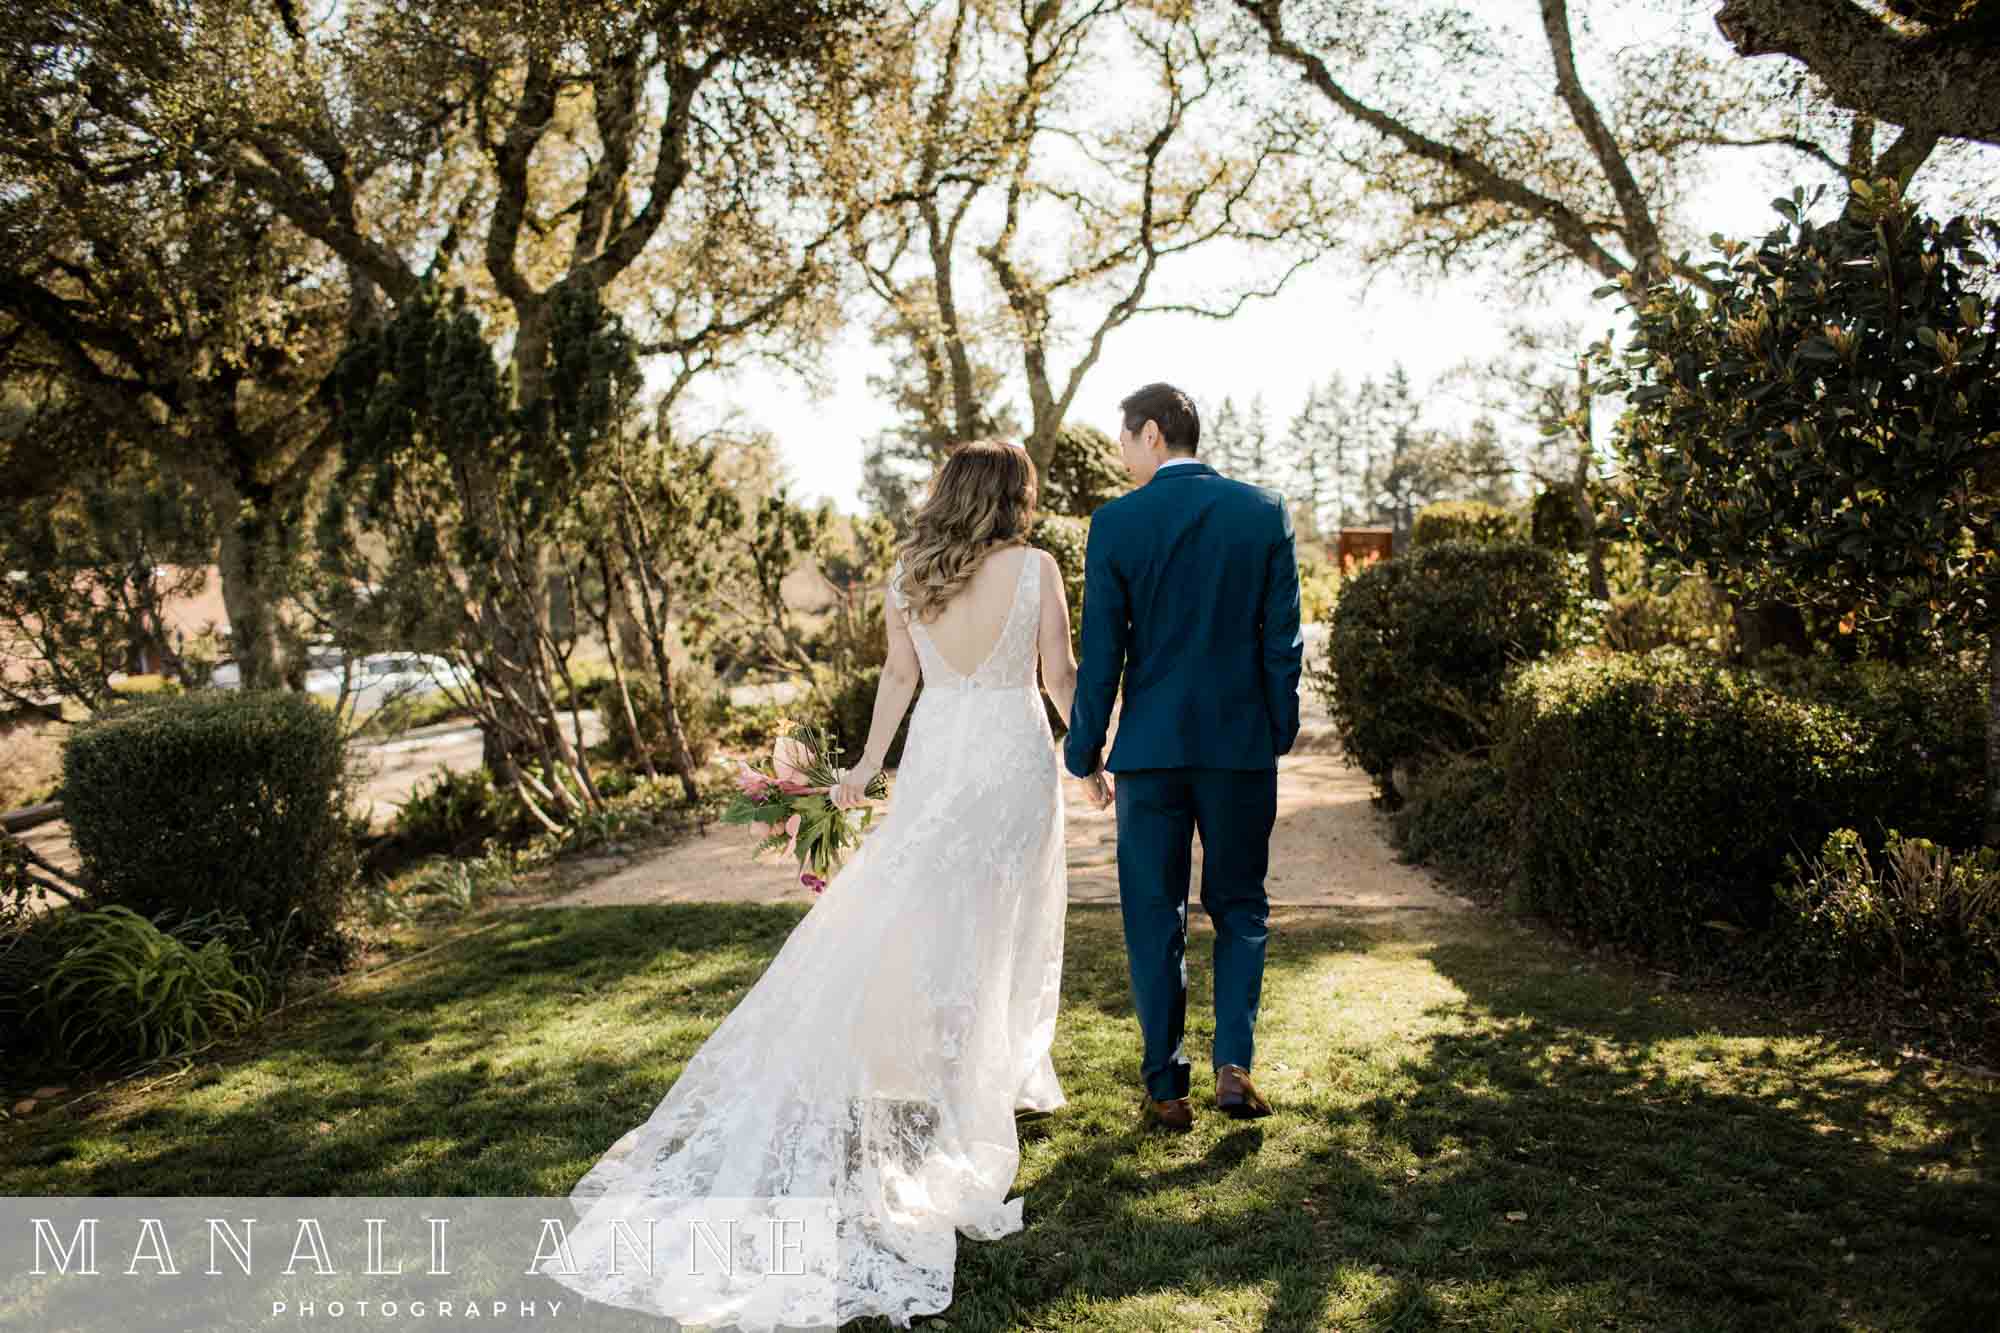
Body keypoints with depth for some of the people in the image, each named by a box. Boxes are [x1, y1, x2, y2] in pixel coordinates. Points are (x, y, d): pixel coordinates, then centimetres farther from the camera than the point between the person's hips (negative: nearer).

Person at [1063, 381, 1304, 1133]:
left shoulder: (1116, 522, -6)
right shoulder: (1264, 511, 0)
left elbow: (1101, 650, -5)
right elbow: (1283, 637, 1)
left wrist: (1083, 751, 4)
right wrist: (1279, 730, 12)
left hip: (1151, 745, -1)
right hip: (1241, 742, 2)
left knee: (1154, 919, 9)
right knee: (1239, 909, 16)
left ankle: (1165, 1090, 14)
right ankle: (1232, 1063, 5)